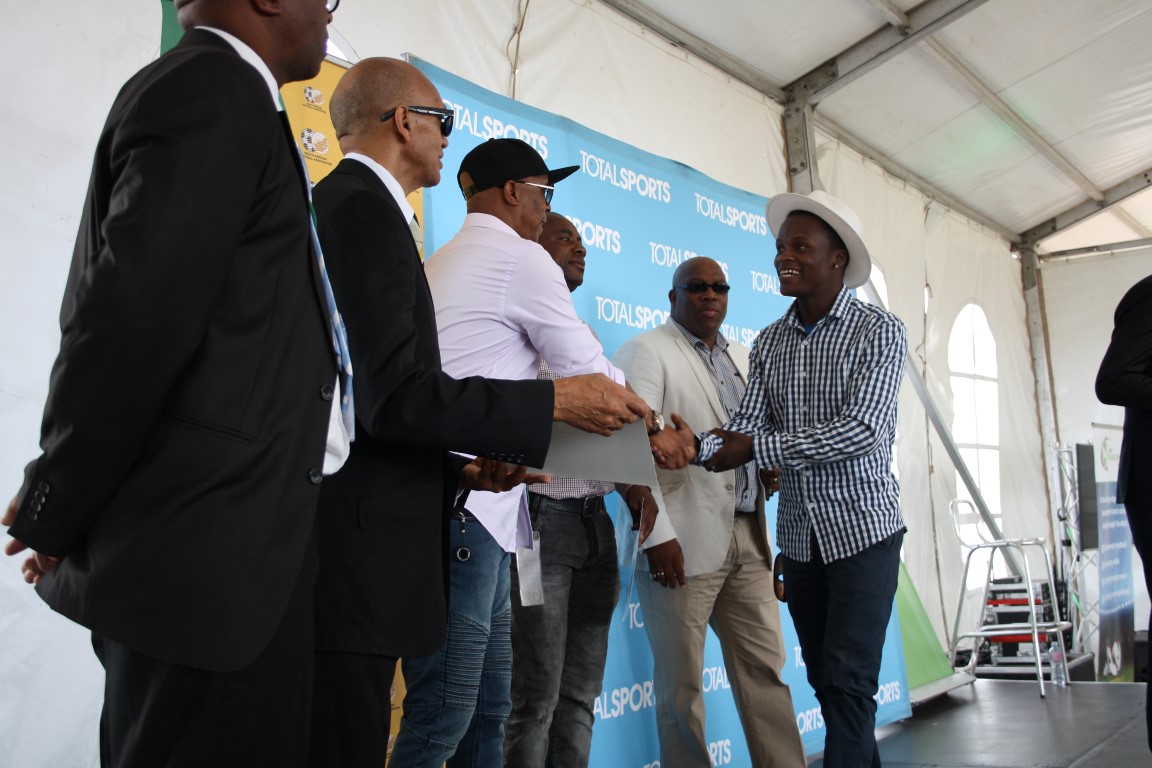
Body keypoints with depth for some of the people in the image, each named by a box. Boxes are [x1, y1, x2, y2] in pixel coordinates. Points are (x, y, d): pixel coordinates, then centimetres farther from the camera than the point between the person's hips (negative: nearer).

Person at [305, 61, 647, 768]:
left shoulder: (336, 204, 19)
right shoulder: (366, 210, -11)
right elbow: (395, 396, -21)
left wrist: (454, 468, 13)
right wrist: (557, 400, -15)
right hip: (351, 557, -10)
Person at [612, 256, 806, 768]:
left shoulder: (744, 359, 20)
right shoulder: (645, 352, -2)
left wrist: (771, 462, 5)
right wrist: (657, 533, -16)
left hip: (748, 539, 6)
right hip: (684, 542, -6)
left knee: (765, 668, 9)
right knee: (681, 682, 2)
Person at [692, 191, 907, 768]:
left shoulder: (878, 331, -8)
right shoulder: (769, 343, 8)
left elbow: (861, 429, -20)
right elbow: (749, 424, -1)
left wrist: (756, 448, -26)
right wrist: (696, 449, -23)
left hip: (862, 529, -5)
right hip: (800, 535, 5)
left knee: (848, 681, -8)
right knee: (824, 678, 13)